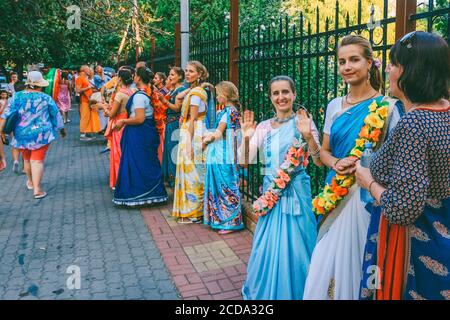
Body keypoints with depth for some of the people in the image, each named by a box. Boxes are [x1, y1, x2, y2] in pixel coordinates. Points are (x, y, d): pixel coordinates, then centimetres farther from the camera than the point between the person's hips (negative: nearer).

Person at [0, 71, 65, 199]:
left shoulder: (18, 96, -2)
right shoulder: (46, 98, -5)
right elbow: (56, 115, 6)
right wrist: (61, 129, 20)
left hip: (22, 134, 3)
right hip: (41, 134, -3)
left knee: (27, 159, 21)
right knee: (37, 160, -3)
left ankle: (30, 182, 41)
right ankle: (37, 189, -9)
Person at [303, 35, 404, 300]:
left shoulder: (386, 107, -8)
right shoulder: (334, 106, 8)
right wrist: (336, 163, -7)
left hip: (367, 195, -5)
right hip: (335, 193, 5)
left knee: (356, 261, 5)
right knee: (325, 263, 10)